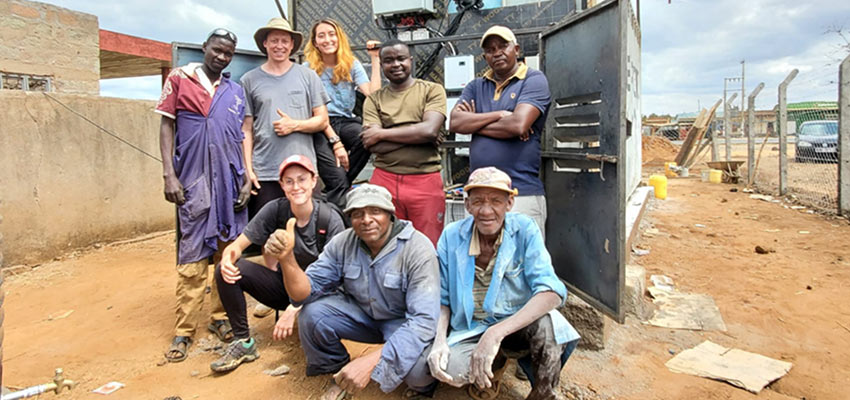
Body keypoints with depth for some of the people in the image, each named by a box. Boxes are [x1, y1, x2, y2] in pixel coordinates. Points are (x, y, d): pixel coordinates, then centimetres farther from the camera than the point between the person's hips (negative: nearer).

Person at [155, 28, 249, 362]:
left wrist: (246, 178, 5)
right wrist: (169, 174, -5)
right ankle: (184, 330, 5)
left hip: (230, 180, 3)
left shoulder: (235, 91, 13)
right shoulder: (179, 79, 7)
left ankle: (221, 317, 18)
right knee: (192, 258, -2)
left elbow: (241, 137, 13)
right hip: (194, 181, -3)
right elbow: (167, 125, 4)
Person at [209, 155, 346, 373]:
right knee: (226, 270, -17)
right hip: (284, 286, 3)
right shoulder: (275, 209, -10)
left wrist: (295, 308, -29)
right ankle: (243, 342, -2)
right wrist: (228, 259, -32)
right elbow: (238, 244, -7)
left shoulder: (330, 219, -18)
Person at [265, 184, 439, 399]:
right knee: (312, 314, -20)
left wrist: (371, 360, -43)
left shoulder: (418, 248, -27)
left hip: (404, 321, -4)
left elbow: (423, 319, -32)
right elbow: (307, 291, -12)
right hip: (360, 313, 4)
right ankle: (339, 374, 8)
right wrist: (286, 258, -33)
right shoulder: (343, 243, -13)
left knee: (415, 365, -34)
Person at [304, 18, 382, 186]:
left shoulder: (352, 65, 10)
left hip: (347, 121, 3)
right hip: (320, 125, -3)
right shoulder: (308, 69, 2)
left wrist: (375, 59, -6)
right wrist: (335, 141, -19)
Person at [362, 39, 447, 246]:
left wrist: (382, 133, -3)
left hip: (425, 181, -1)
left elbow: (429, 130, -10)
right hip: (385, 180, 2)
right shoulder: (374, 99, 12)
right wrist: (417, 135, -8)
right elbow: (373, 145, -2)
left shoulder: (432, 90, 7)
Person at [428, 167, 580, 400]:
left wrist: (495, 333, -34)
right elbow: (442, 299, 1)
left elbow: (551, 292, -23)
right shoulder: (451, 237, -7)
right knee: (451, 369, -30)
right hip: (469, 330, 2)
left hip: (516, 325, -2)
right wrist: (439, 341, -20)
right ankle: (496, 362, 6)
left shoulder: (525, 230, -13)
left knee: (547, 323, -35)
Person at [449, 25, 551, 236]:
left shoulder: (534, 80, 2)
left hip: (522, 193, -5)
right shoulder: (476, 87, 16)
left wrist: (475, 123, 0)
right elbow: (455, 122, 0)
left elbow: (518, 125, -14)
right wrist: (499, 114, -8)